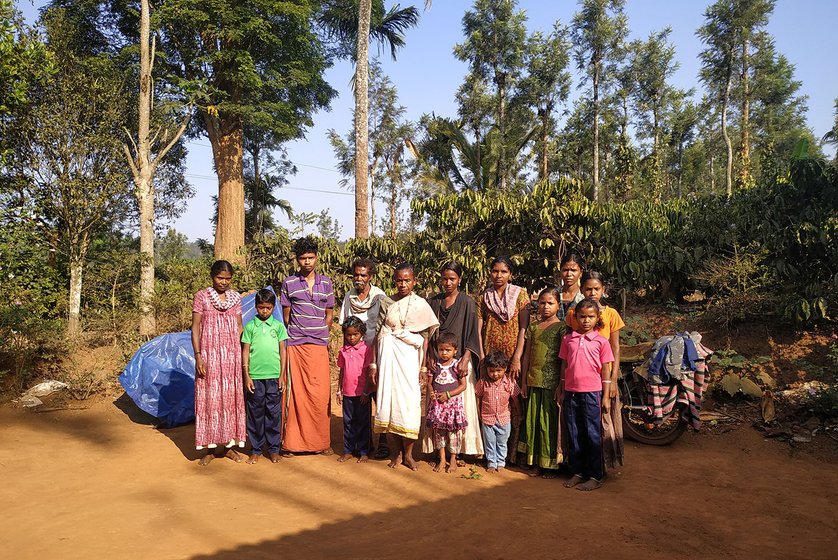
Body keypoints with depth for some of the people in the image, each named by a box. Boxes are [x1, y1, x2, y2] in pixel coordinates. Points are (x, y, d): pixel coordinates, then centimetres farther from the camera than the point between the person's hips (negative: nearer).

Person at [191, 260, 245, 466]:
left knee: (231, 397, 5)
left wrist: (243, 354, 6)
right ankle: (210, 448, 10)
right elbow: (195, 328, -2)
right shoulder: (201, 297, -1)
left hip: (231, 354, 3)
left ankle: (229, 445, 16)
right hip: (209, 354, -2)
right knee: (209, 398, 1)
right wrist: (198, 356, -11)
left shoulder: (236, 298, 7)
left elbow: (239, 327, 11)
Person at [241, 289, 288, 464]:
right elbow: (245, 352, 4)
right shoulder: (250, 326, 4)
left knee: (274, 413, 5)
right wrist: (246, 376, -2)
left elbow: (282, 351, 7)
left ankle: (274, 449, 16)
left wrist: (282, 375, 2)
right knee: (255, 413, 6)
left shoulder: (278, 326, 5)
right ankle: (256, 450, 17)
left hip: (274, 376, 0)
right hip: (255, 376, 0)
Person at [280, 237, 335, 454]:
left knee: (320, 395, 1)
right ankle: (292, 442, 11)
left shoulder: (326, 282, 9)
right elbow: (286, 315, 8)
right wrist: (298, 333, 6)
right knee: (295, 393, 1)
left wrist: (319, 333, 8)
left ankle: (320, 442, 13)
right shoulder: (289, 283, 3)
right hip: (295, 345, -1)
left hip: (319, 345, 2)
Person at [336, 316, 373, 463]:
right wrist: (339, 391, 11)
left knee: (363, 422, 5)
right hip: (347, 393, 4)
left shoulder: (366, 350, -7)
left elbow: (369, 373, -6)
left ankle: (364, 452, 13)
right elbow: (342, 372, 13)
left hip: (362, 393, -4)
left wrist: (366, 392, -9)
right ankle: (348, 451, 20)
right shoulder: (343, 351, 6)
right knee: (348, 422, 11)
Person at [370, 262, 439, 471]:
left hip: (409, 357, -1)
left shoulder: (420, 304, 2)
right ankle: (395, 453, 15)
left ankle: (408, 454, 14)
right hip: (387, 356, 2)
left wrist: (423, 366, -4)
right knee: (388, 401, 1)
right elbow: (377, 335, 6)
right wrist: (374, 364, 2)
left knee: (408, 403, -3)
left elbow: (426, 337, 1)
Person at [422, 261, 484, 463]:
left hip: (459, 362, -3)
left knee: (460, 404, -1)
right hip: (437, 362, 3)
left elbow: (472, 335, -5)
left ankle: (459, 450, 9)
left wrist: (465, 360, -16)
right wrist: (430, 356, -5)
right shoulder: (433, 302, 9)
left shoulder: (467, 303, -1)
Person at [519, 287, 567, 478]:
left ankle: (551, 464, 13)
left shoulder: (561, 327, -3)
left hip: (552, 382, -5)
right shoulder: (533, 327, 11)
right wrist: (524, 381, 9)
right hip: (533, 381, 5)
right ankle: (535, 462, 19)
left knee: (550, 422, 1)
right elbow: (526, 355, 12)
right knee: (533, 421, 9)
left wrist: (562, 384, -11)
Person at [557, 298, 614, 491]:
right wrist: (561, 391, 11)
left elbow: (605, 370, 1)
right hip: (571, 392, 3)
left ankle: (595, 476, 12)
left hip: (592, 392, -3)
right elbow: (564, 366, 11)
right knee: (573, 434, 10)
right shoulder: (568, 339, 6)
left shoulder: (601, 341, -2)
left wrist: (606, 397, -1)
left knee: (593, 435, 3)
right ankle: (576, 472, 22)